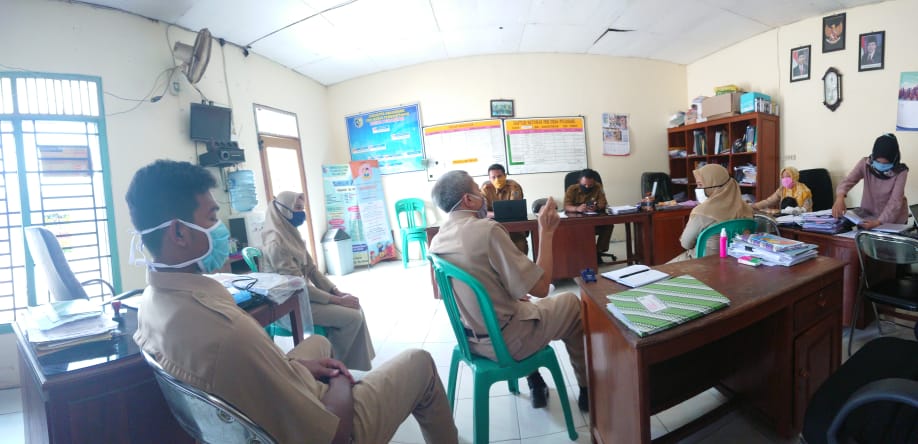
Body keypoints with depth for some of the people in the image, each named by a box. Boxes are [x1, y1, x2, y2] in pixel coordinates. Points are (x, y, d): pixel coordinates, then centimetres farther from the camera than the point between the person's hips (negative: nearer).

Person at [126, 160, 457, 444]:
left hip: (265, 412, 8)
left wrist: (294, 366, 1)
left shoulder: (153, 300, -11)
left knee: (318, 343, 32)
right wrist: (341, 385, -10)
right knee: (420, 363, 10)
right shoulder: (227, 330, -40)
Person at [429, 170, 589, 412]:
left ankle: (536, 386, 38)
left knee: (528, 302, 33)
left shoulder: (437, 239, -2)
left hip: (470, 337, 7)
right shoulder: (487, 230, -25)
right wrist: (546, 232, -14)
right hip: (504, 342, -7)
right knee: (573, 304, 16)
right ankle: (587, 388, 33)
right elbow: (540, 288, -22)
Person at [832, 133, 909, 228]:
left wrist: (879, 222, -36)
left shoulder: (900, 171, -16)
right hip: (867, 216, 1)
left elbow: (895, 202, -21)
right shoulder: (865, 164, -12)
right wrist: (840, 198, -45)